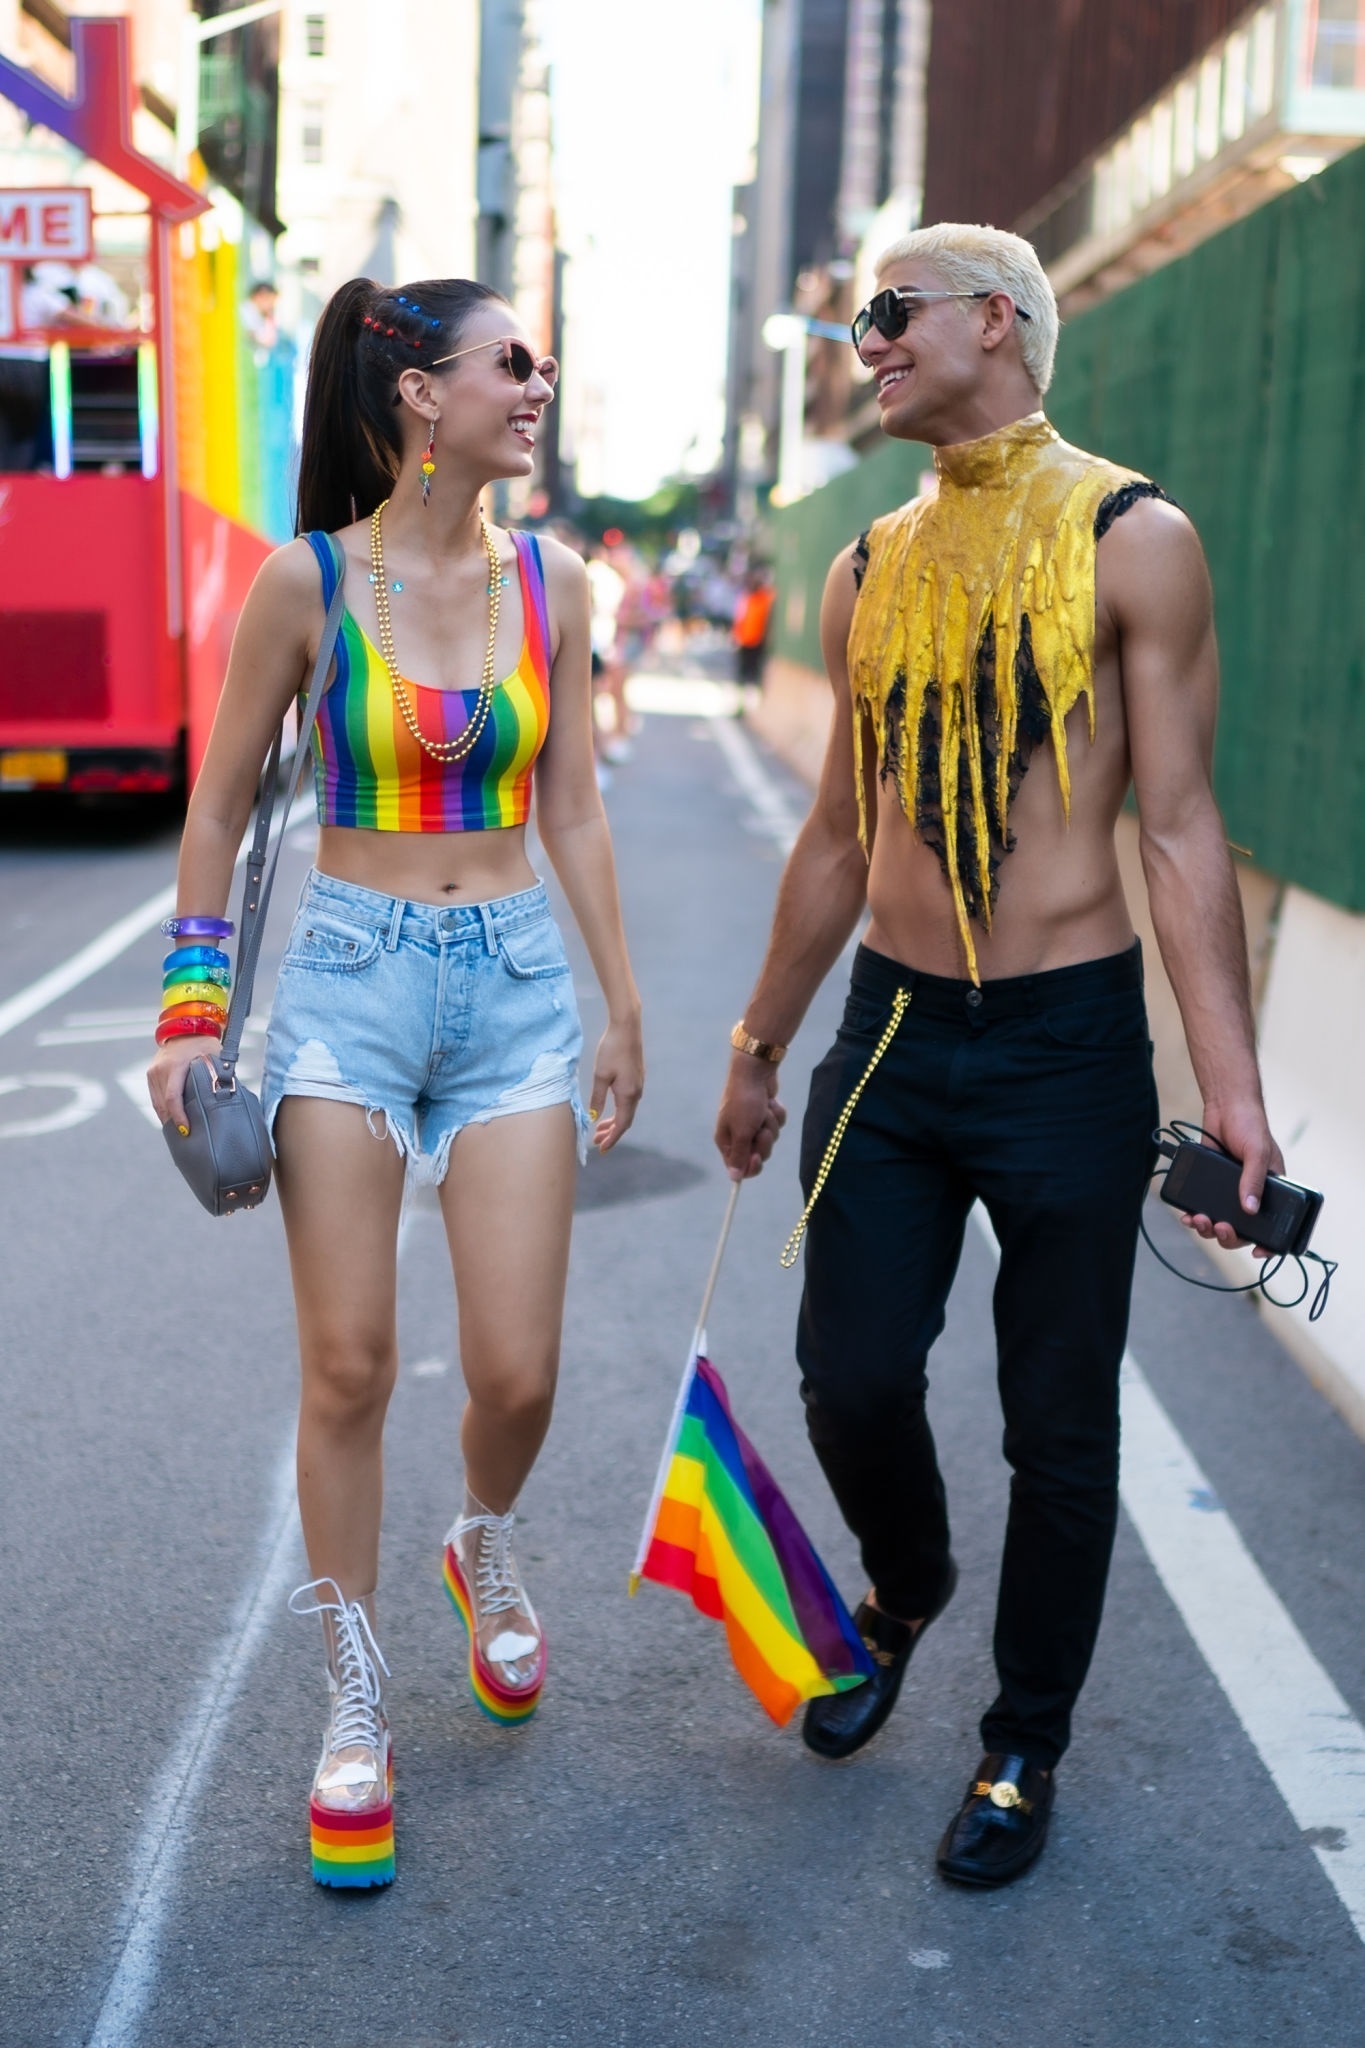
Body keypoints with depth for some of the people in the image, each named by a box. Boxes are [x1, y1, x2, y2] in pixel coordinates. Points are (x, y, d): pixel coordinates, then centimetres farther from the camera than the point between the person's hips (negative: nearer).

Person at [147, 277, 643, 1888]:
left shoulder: (549, 583, 5)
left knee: (516, 1373, 0)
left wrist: (622, 1004, 10)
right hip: (350, 982, -2)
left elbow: (574, 812, 10)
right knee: (348, 1369, 2)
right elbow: (220, 804, 3)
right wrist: (191, 1005, 0)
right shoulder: (308, 579, -5)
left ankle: (484, 1552, 36)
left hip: (515, 985, 3)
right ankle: (355, 1710, 20)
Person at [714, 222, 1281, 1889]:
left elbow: (1178, 829, -8)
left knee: (1060, 1430, 6)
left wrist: (1231, 1092, -15)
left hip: (1067, 1052, -4)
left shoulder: (1130, 541, -5)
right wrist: (759, 1049, 20)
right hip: (891, 1035, 4)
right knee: (851, 1381, 6)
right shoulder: (868, 574, 10)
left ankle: (1025, 1744, 28)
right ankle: (904, 1592, 39)